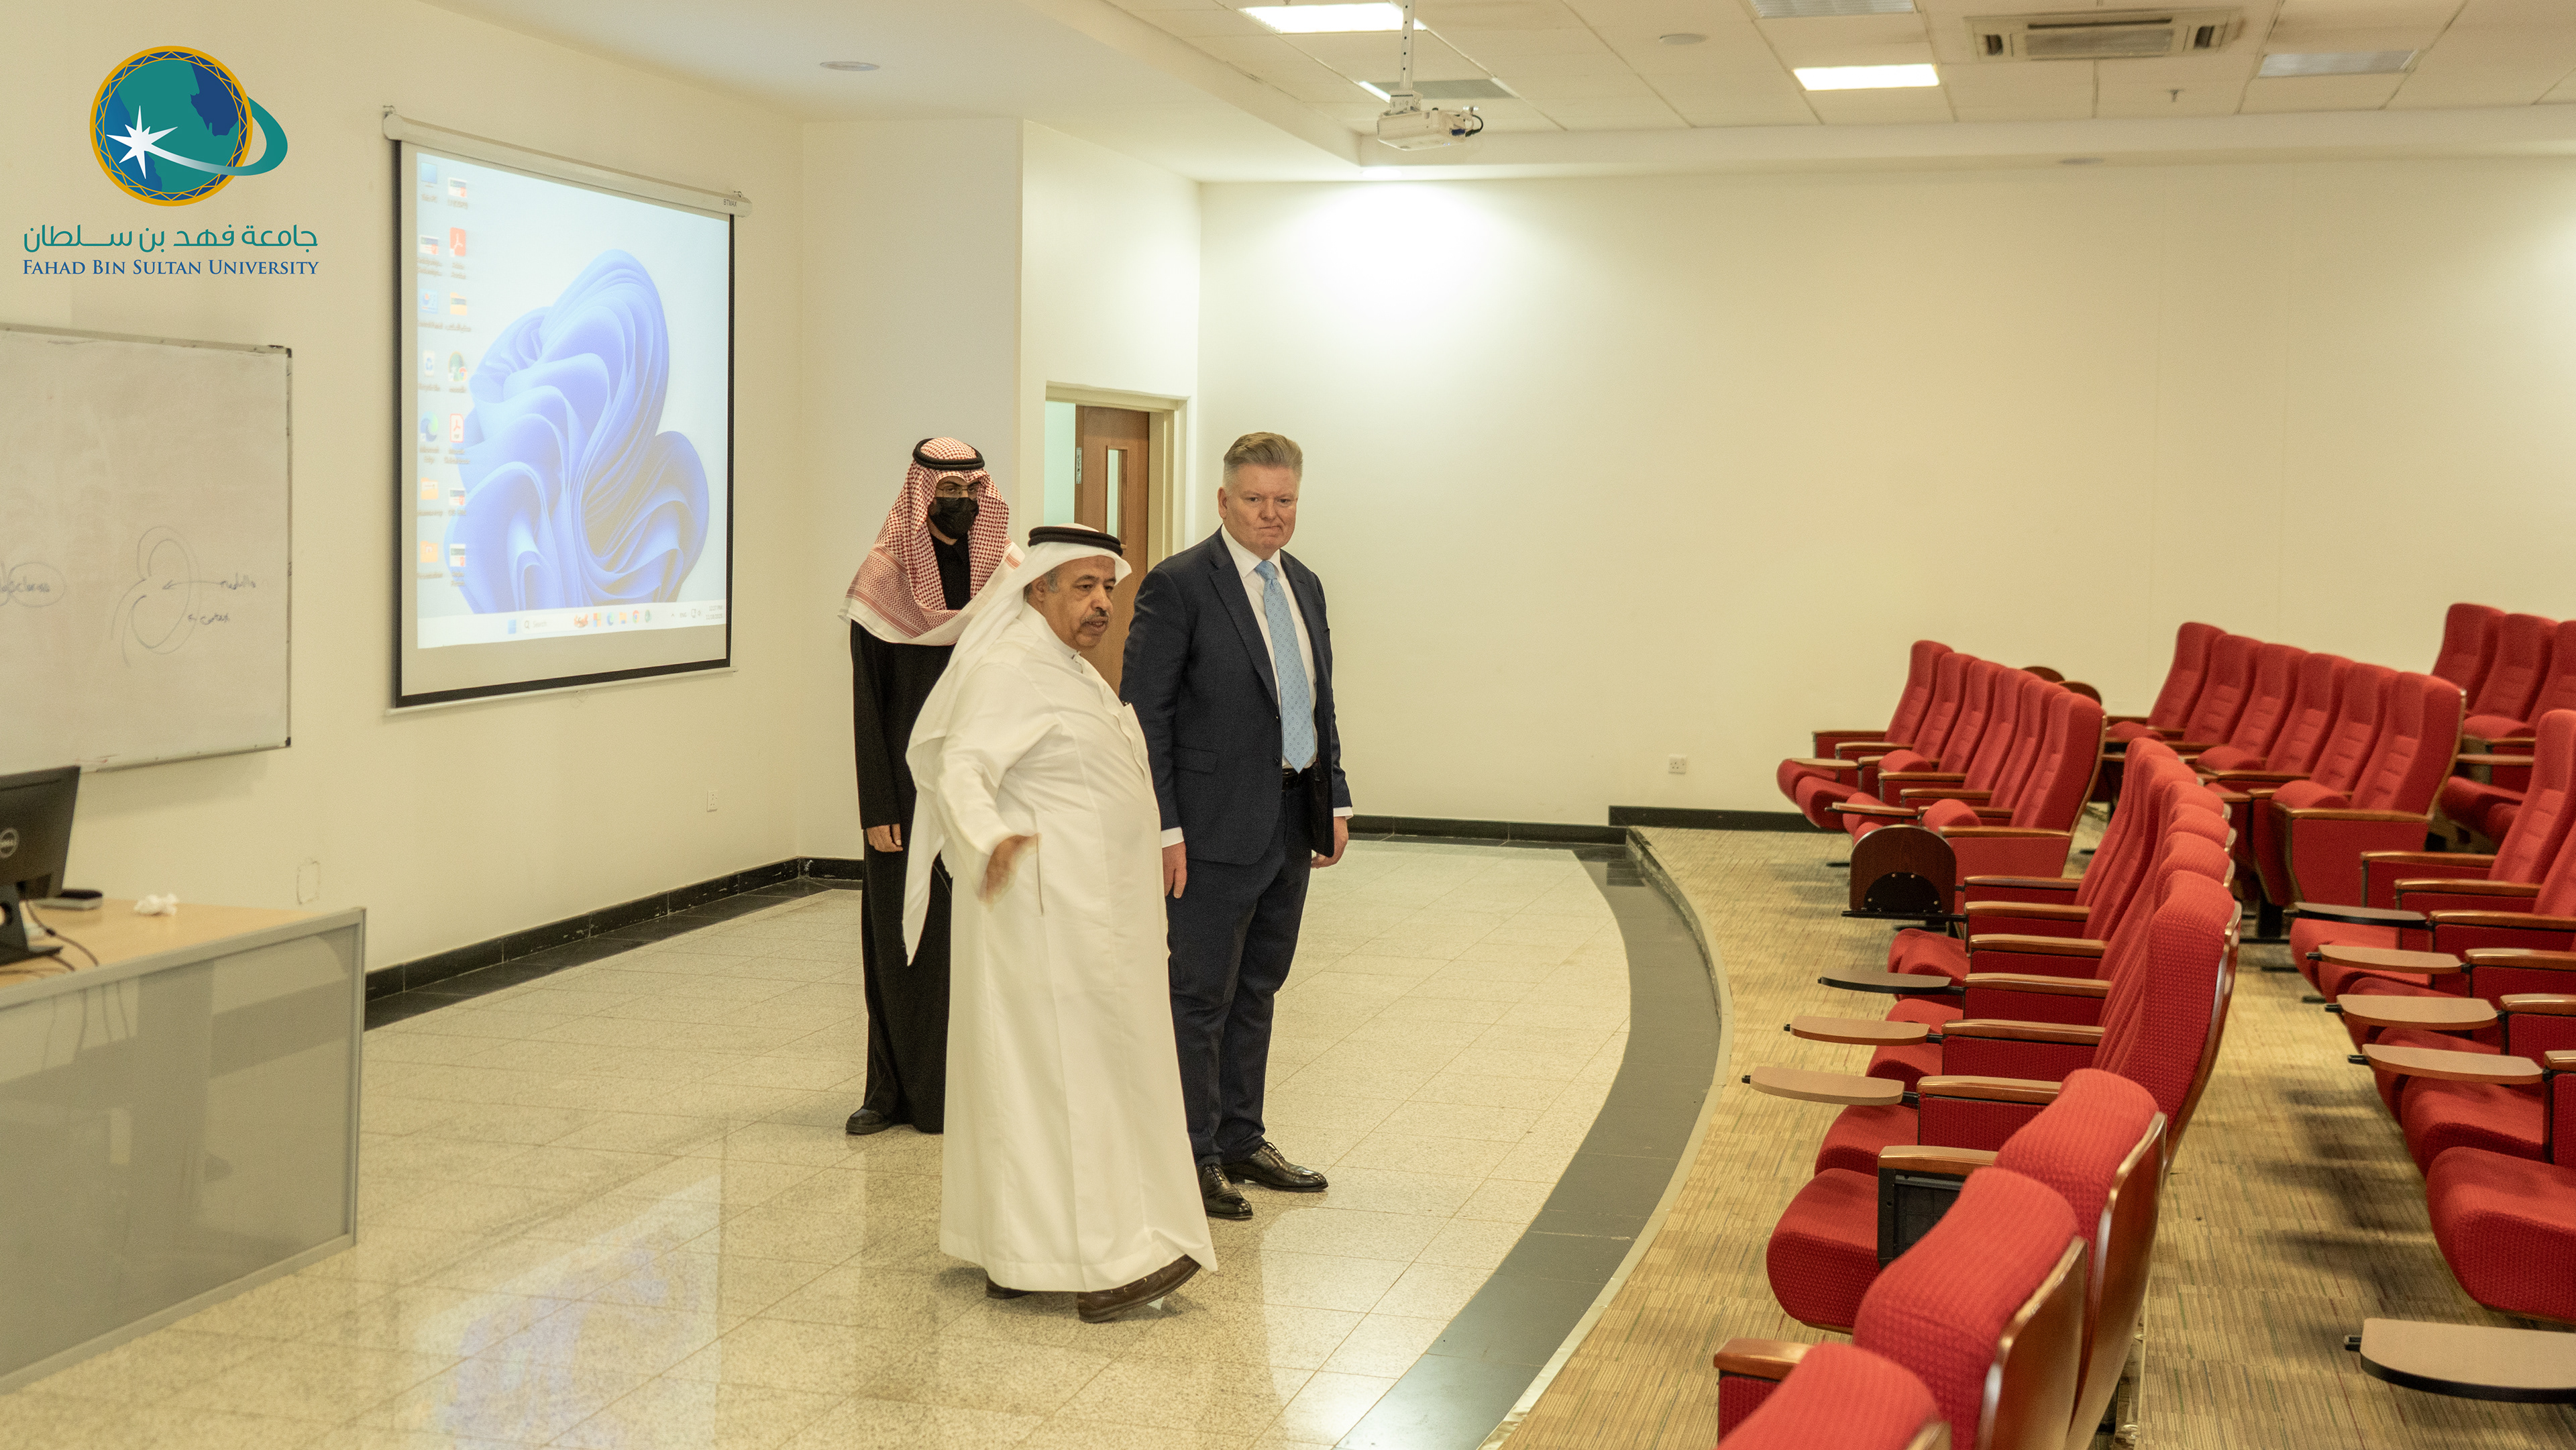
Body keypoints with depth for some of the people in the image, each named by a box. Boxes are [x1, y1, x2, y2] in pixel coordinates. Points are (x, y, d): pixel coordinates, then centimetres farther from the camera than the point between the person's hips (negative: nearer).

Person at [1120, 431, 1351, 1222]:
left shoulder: (1303, 584, 13)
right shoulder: (1177, 584, -11)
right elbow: (1144, 713, -13)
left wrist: (1335, 800, 12)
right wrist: (1163, 828, -18)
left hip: (1292, 821, 8)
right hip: (1217, 827, -8)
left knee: (1258, 987, 16)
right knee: (1202, 995, 0)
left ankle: (1241, 1140, 28)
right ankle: (1194, 1158, 11)